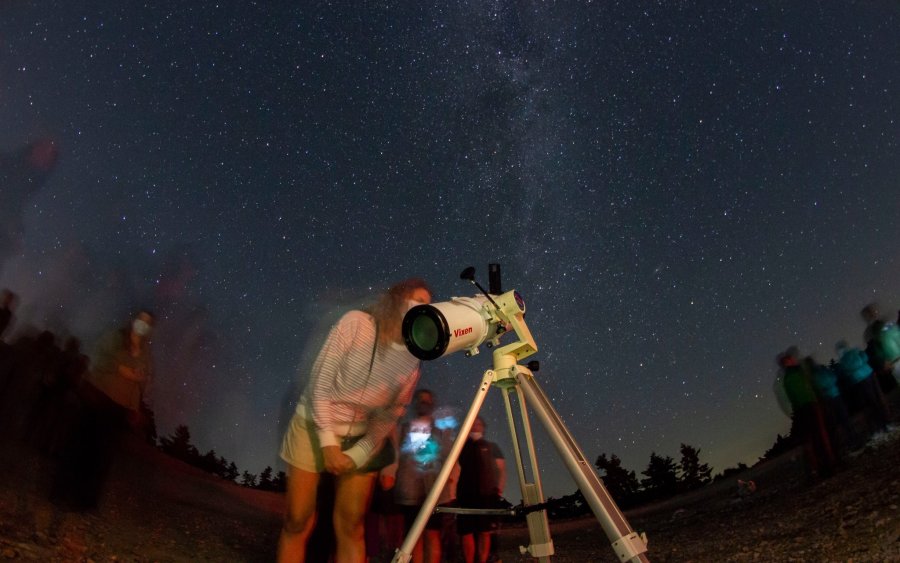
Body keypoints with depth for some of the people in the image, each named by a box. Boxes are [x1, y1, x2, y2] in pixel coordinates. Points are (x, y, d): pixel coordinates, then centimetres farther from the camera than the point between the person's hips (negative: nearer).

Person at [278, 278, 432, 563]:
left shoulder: (412, 359, -4)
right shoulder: (356, 323, -14)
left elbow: (389, 416, -2)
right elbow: (320, 381, -14)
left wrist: (358, 454, -14)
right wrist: (328, 442, -17)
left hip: (362, 438, 3)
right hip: (315, 425, -2)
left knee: (351, 528, 0)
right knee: (297, 523, 1)